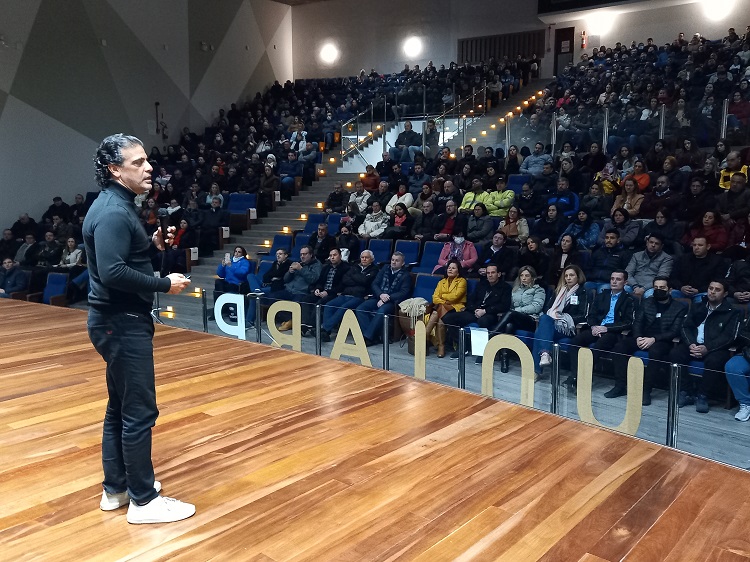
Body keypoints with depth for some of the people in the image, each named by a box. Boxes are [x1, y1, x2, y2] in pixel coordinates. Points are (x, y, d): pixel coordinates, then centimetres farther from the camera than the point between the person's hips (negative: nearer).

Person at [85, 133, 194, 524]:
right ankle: (143, 501, 10)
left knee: (120, 407, 17)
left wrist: (153, 245, 4)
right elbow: (112, 272, -29)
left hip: (120, 321, 11)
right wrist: (164, 284, -20)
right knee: (139, 411, -2)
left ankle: (116, 488, 30)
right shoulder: (113, 212, -19)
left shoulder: (116, 206, 13)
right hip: (122, 323, -11)